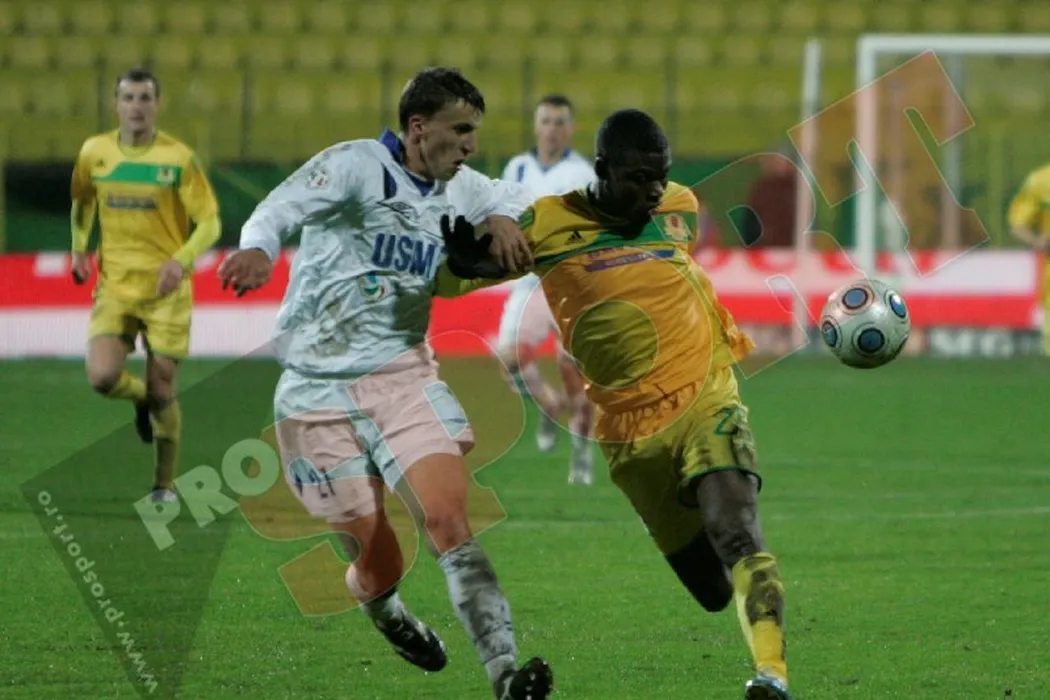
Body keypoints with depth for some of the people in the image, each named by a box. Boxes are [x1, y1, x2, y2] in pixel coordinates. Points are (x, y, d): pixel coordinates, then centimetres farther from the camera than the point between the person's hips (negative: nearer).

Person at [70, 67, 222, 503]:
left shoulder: (178, 158, -9)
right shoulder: (95, 152, 1)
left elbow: (210, 223, -9)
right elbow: (83, 201, 22)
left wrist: (182, 259, -27)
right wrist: (79, 249, 8)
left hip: (166, 289, -2)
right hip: (114, 287, 2)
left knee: (162, 392, 0)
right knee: (102, 377, -17)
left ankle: (165, 484, 20)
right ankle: (141, 398, 20)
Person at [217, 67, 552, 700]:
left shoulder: (457, 187, 8)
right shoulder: (355, 166, -11)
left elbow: (517, 198, 24)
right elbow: (281, 211, -26)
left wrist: (502, 218, -1)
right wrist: (257, 249, -50)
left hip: (405, 375, 4)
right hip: (321, 389, -4)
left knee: (449, 518, -19)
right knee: (379, 564, 2)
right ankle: (382, 610, 40)